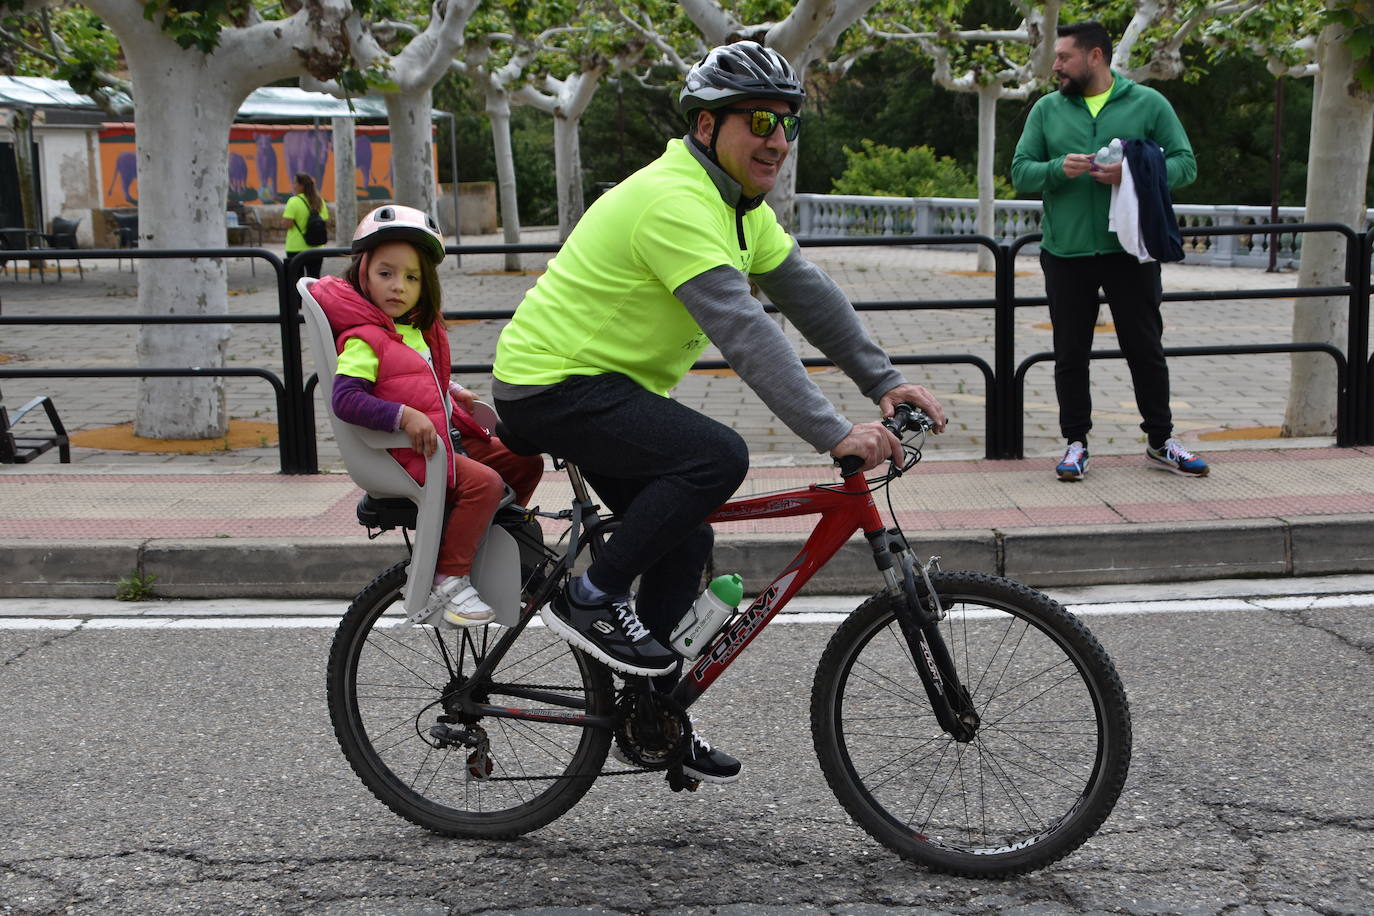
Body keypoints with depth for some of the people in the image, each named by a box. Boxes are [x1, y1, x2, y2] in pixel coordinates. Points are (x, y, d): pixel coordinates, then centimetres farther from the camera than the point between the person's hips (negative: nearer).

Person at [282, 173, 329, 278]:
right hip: (316, 247, 4)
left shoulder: (294, 201, -12)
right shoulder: (320, 201, 4)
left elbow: (287, 224, -17)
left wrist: (283, 215, 2)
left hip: (296, 248, -4)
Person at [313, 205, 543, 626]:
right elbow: (345, 399, -25)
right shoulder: (363, 338, -14)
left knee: (524, 460, 8)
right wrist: (405, 416, -32)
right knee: (483, 481, -27)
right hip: (407, 451, -9)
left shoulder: (419, 329, 15)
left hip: (445, 438, 9)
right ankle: (449, 580, -19)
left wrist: (452, 392, 15)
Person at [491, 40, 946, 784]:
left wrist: (885, 382, -2)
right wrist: (834, 435, -37)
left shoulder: (739, 203, 8)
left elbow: (807, 294, 7)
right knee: (717, 457, -26)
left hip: (599, 384, 10)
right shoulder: (675, 201, -25)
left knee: (684, 542, 11)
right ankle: (591, 600, -10)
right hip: (550, 387, -10)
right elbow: (744, 332, -33)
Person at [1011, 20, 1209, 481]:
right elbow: (1020, 171, 5)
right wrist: (1058, 169, -16)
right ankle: (1076, 443, 19)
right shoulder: (1047, 109, 8)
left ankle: (1160, 441, 20)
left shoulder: (1148, 103, 3)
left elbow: (1185, 164, 0)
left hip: (1130, 251, -1)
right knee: (1070, 355, 7)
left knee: (1146, 348, 7)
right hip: (1066, 253, 2)